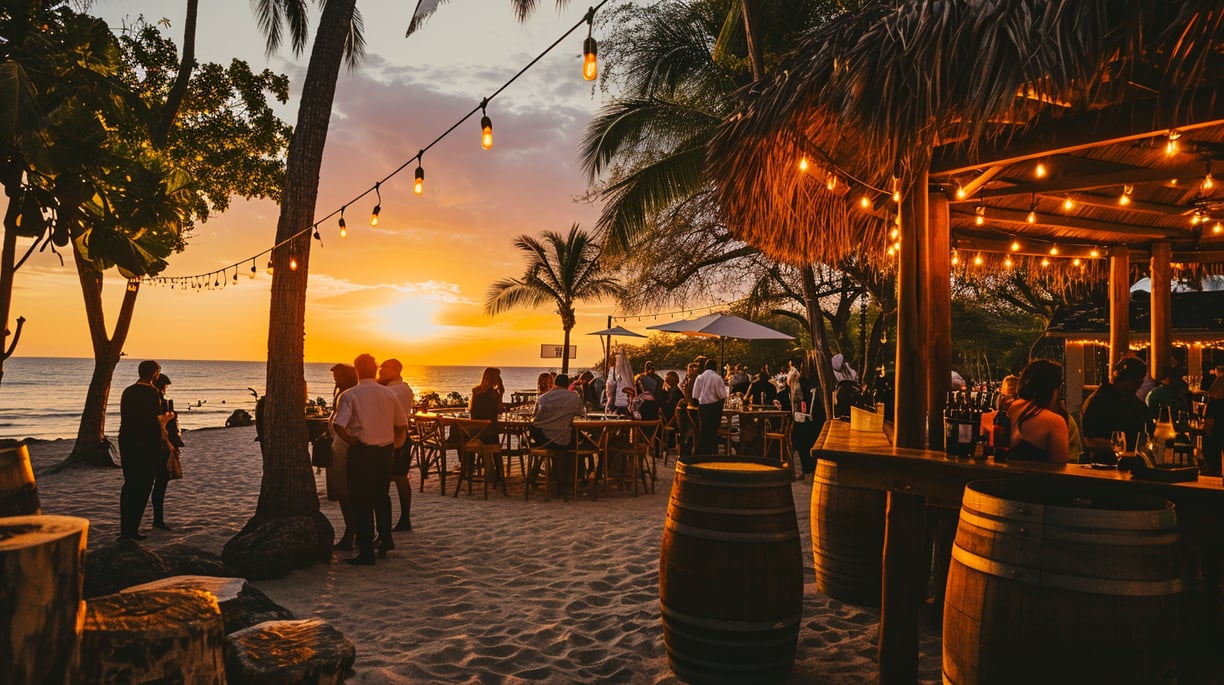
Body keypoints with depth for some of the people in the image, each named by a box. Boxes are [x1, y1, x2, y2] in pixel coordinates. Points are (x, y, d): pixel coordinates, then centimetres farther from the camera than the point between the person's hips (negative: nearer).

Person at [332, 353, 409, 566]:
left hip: (361, 452, -4)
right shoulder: (389, 394, 5)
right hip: (385, 451, 5)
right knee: (381, 496, 23)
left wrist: (353, 442, -6)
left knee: (361, 501, 3)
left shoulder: (349, 395, -9)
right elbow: (402, 425, 9)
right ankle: (385, 539, 26)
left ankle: (366, 552, 5)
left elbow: (339, 426, -20)